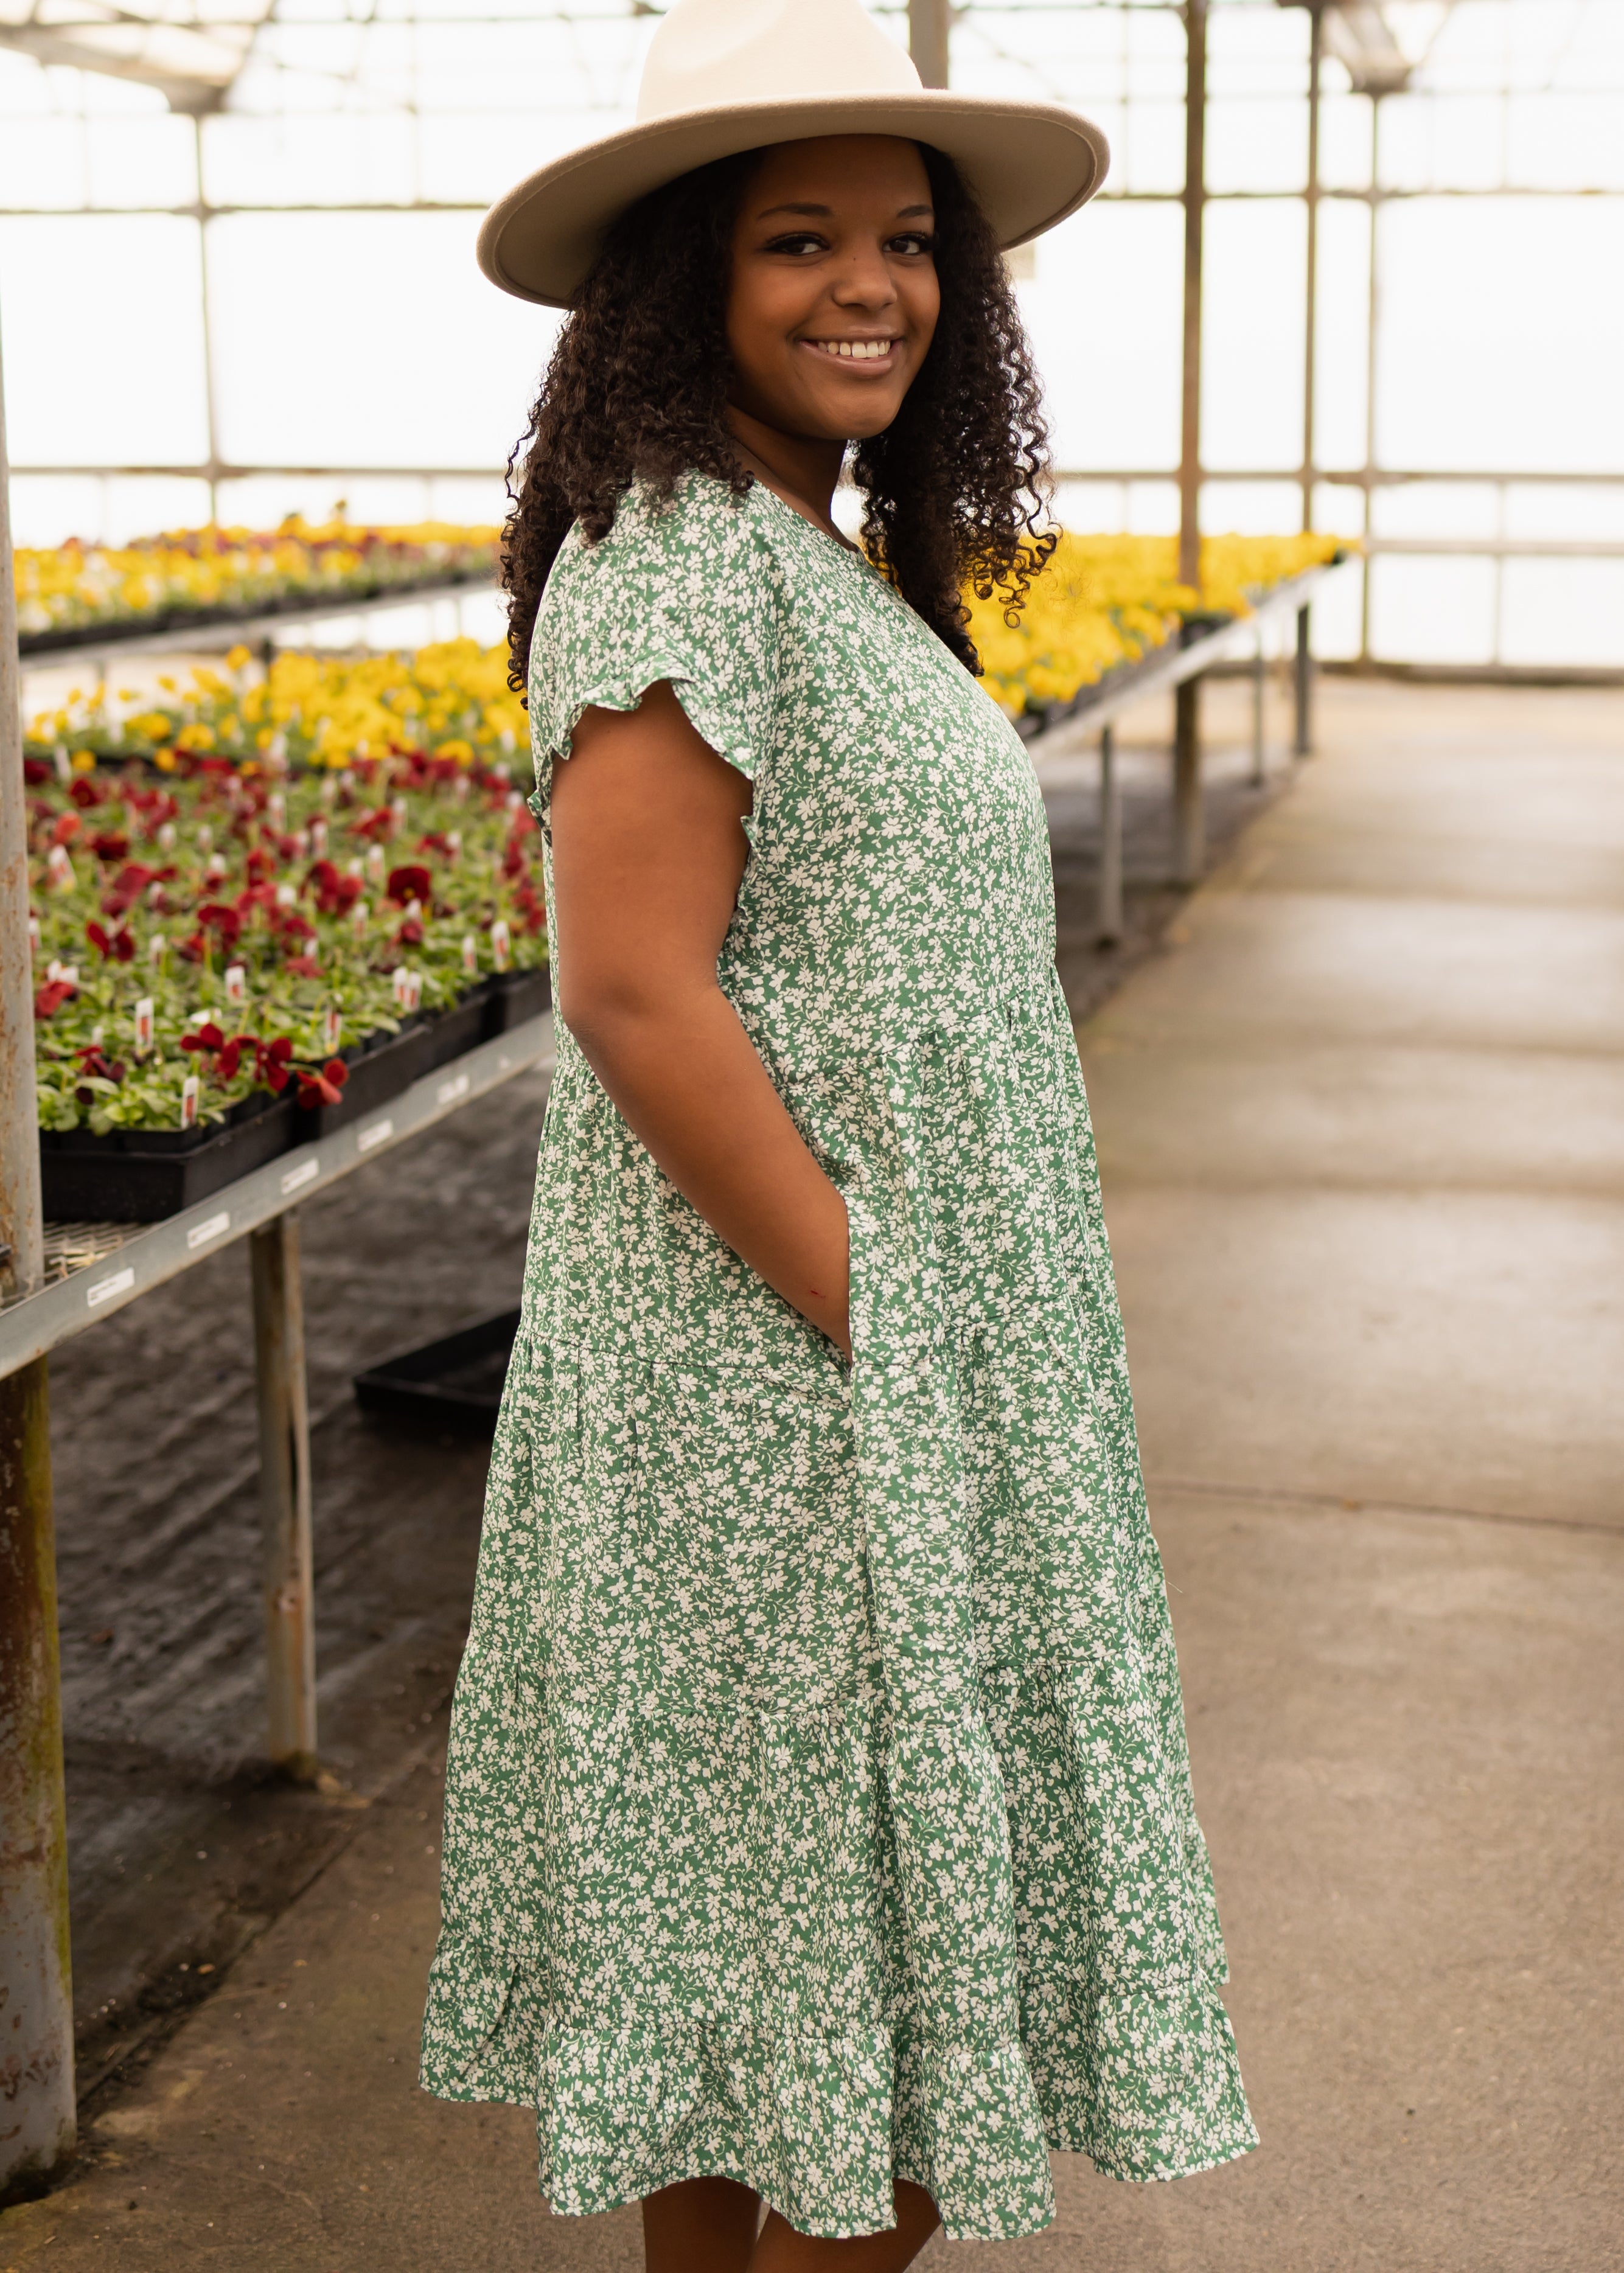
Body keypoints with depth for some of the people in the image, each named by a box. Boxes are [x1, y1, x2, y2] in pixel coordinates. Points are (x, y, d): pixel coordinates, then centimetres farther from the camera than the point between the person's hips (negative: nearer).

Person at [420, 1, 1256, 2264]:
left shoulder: (819, 560, 13)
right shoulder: (680, 566, -17)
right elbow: (635, 991, -23)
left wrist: (917, 1341, 15)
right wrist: (876, 1330, -20)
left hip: (883, 1348, 10)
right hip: (790, 1387, -10)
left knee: (747, 1927, 18)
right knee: (882, 1955, 2)